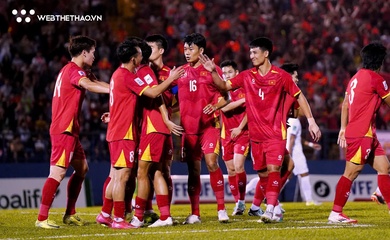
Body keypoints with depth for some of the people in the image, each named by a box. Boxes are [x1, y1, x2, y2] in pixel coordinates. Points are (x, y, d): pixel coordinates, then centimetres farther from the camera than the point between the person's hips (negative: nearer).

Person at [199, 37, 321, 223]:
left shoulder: (281, 76, -4)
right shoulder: (247, 76, 6)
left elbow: (299, 96, 1)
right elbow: (224, 86, 7)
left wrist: (311, 121, -2)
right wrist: (213, 72, -10)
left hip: (276, 133, -4)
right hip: (256, 134, 4)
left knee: (273, 169, -17)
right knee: (263, 173, 7)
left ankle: (270, 210, -21)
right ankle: (275, 209, 19)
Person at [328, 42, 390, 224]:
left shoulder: (356, 78, 14)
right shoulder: (375, 78, -12)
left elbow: (345, 105, 18)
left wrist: (343, 129, 21)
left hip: (368, 135, 9)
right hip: (361, 134, -9)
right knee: (351, 173, -7)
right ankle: (335, 214, -5)